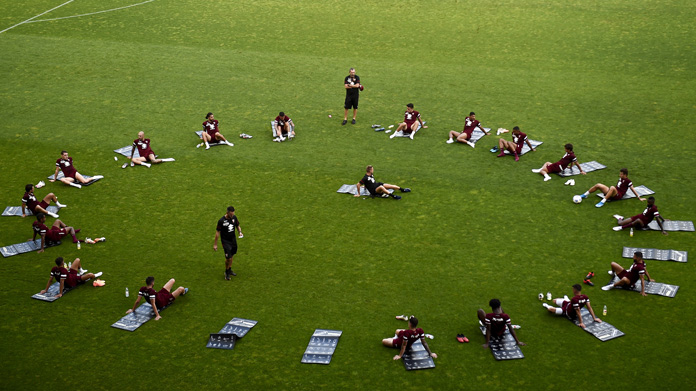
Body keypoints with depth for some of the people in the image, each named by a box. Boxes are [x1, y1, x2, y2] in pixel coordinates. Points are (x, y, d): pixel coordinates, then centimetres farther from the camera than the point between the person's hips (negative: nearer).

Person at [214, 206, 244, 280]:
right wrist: (215, 244, -7)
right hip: (226, 241, -5)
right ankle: (226, 272, 13)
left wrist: (240, 232, -9)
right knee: (228, 257, -10)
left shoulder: (234, 218, -4)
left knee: (232, 255, 16)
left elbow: (237, 226, 14)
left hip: (233, 240, 5)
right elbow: (217, 232, -11)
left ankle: (230, 270, 34)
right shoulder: (221, 221, -18)